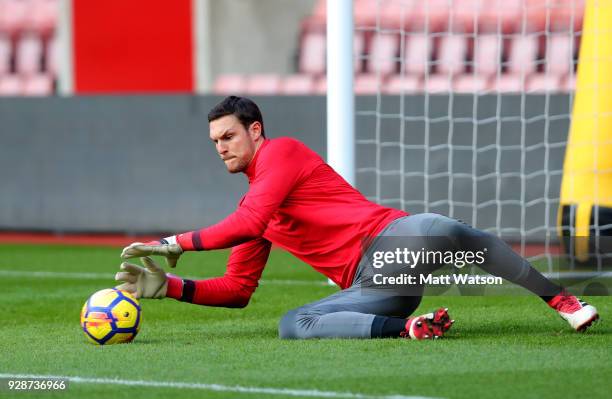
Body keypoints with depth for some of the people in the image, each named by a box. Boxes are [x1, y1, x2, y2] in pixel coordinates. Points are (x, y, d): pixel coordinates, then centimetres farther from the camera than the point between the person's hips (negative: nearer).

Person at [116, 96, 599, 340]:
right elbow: (237, 290, 26)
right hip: (370, 286, 7)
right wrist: (170, 286, 13)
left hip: (393, 238, -7)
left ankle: (561, 299, -29)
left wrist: (176, 243, -8)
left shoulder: (281, 152, 3)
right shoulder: (251, 206, 27)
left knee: (451, 233, -36)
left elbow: (250, 223, -12)